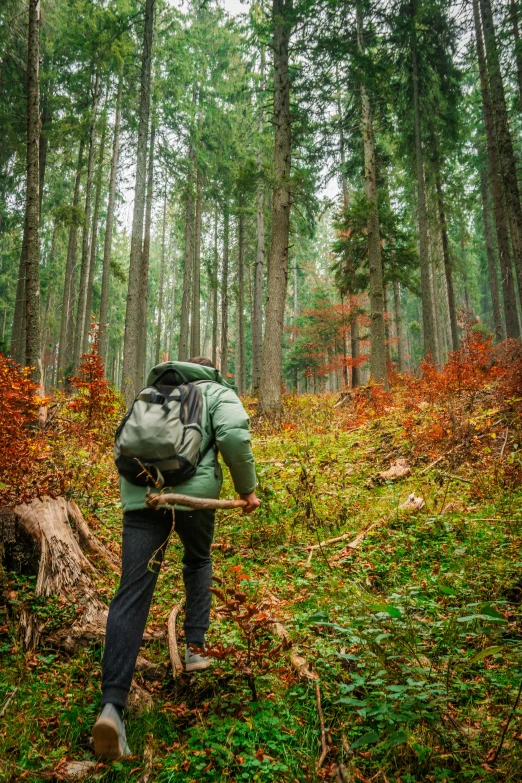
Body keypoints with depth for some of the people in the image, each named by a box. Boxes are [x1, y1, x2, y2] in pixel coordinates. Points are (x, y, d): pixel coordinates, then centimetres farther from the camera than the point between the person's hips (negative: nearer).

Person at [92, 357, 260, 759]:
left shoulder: (152, 392, 29)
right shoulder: (219, 393, 15)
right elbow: (234, 436, -7)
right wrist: (247, 488, 4)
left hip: (139, 494, 3)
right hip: (194, 492, -2)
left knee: (132, 594, -2)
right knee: (198, 561, 29)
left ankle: (112, 705, -11)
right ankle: (195, 646, 26)